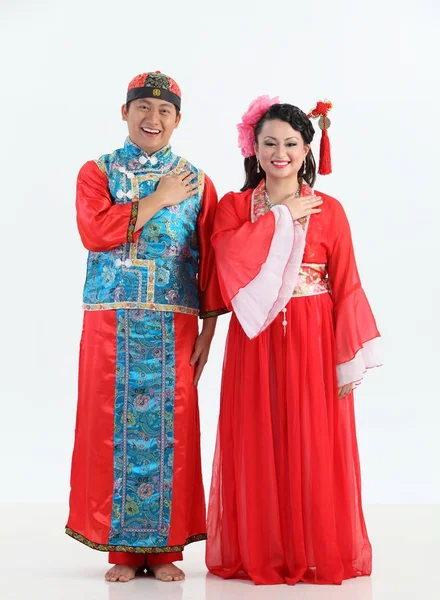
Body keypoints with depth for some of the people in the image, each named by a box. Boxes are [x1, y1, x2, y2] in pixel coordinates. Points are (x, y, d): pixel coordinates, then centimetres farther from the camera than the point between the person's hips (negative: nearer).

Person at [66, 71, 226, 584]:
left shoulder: (197, 182, 10)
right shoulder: (97, 172, 7)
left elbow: (211, 262, 7)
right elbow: (94, 232, -12)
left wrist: (207, 331, 0)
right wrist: (159, 199, -10)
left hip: (174, 328, 1)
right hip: (111, 324, 0)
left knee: (170, 430, 1)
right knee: (114, 429, 1)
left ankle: (164, 547, 13)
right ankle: (122, 548, 12)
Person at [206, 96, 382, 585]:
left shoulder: (329, 210, 3)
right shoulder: (233, 207, 6)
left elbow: (346, 286, -2)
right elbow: (229, 255, -14)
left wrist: (350, 359, -8)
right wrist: (283, 218, -11)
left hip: (313, 342, -1)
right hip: (256, 341, 1)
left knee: (314, 447, 2)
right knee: (257, 447, 4)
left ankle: (316, 552, 16)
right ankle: (259, 552, 17)